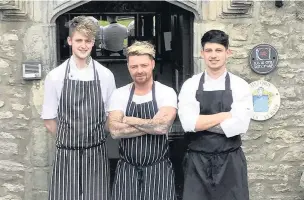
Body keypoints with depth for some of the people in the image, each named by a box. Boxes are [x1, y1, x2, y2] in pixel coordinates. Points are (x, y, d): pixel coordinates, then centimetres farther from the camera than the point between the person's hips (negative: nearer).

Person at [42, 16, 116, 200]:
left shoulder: (105, 76, -2)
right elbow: (49, 120, 4)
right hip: (66, 155, 0)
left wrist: (93, 136, 6)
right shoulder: (55, 76, -4)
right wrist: (69, 139, 6)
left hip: (96, 155, 1)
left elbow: (110, 116, 9)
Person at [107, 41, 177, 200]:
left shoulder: (166, 93, -5)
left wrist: (129, 120, -10)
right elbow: (115, 131, -13)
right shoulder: (119, 94, 1)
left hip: (158, 169, -2)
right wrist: (151, 125, -15)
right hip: (127, 170, 2)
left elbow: (162, 126, -22)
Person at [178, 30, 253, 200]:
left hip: (230, 162, 0)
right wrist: (225, 115, -11)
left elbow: (239, 126, -15)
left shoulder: (240, 86, -2)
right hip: (197, 162, 0)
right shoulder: (190, 85, 0)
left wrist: (201, 122, -10)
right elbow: (188, 123, -13)